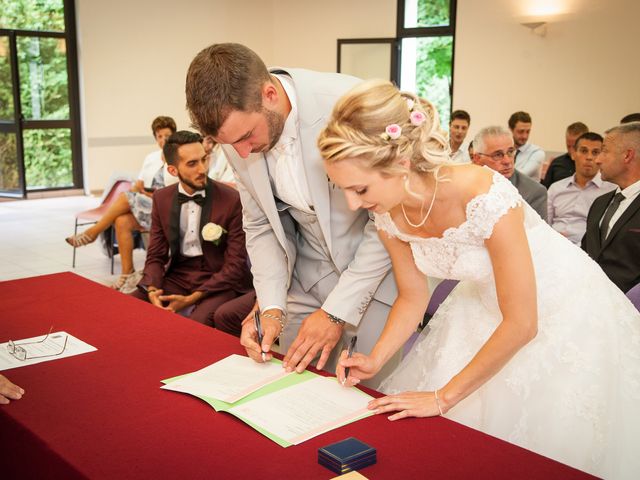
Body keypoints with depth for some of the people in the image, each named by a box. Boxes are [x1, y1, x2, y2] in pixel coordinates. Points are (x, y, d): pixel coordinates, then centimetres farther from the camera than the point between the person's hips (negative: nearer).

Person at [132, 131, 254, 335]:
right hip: (178, 275, 5)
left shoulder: (232, 200, -12)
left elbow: (235, 264, -11)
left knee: (198, 323, -34)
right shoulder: (161, 199, 4)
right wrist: (153, 289, -15)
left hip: (219, 280, -4)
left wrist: (191, 299, -19)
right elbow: (155, 255, 8)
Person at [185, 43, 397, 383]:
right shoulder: (239, 131, -10)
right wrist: (272, 307, -10)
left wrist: (337, 311, -18)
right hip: (307, 277, 5)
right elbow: (260, 225, 3)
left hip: (378, 271, -4)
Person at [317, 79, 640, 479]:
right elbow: (413, 298, 0)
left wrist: (442, 397, -24)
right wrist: (375, 361, -15)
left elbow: (521, 324, -30)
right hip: (485, 303, 6)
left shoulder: (484, 197, -37)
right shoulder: (389, 215, -16)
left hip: (562, 309, -5)